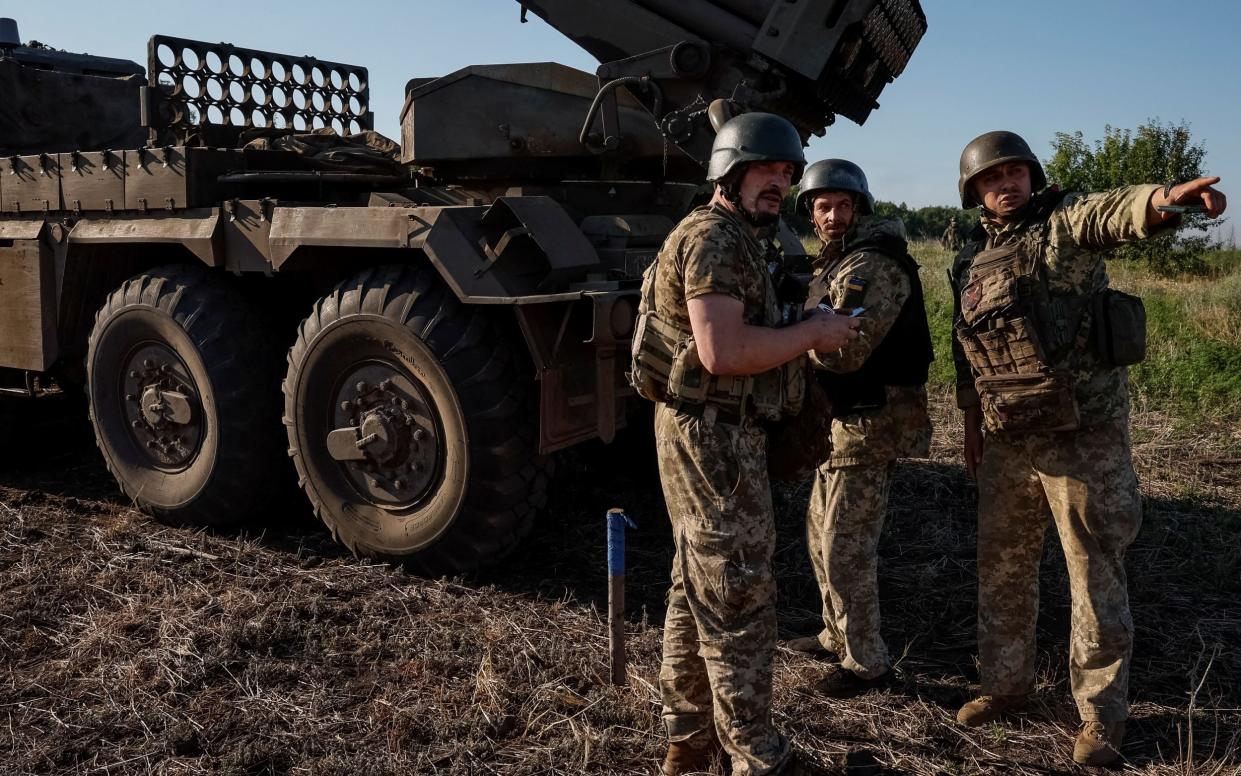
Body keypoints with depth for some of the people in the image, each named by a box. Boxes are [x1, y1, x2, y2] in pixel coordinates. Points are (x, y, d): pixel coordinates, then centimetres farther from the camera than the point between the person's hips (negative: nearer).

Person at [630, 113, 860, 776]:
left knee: (698, 591, 17)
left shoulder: (738, 239, 18)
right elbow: (721, 351, -27)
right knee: (740, 598, -2)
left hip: (719, 433, 11)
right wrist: (811, 334, -16)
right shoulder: (713, 236, -15)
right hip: (712, 434, -11)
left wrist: (805, 337, 8)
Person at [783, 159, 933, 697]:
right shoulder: (837, 263, 15)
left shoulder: (874, 264, -18)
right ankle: (838, 635, 36)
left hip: (870, 425, -10)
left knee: (845, 548, -4)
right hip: (841, 421, 10)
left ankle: (866, 663, 11)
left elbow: (845, 351, -27)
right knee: (821, 532, 20)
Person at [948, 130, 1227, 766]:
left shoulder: (1065, 222, -6)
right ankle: (1004, 681, 34)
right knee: (1001, 565, 15)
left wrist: (1164, 198, -51)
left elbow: (1117, 212, -29)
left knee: (1096, 571, 3)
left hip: (1083, 433, -5)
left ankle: (1101, 712, 18)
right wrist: (971, 425, 18)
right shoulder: (970, 262, 11)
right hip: (1006, 439, 6)